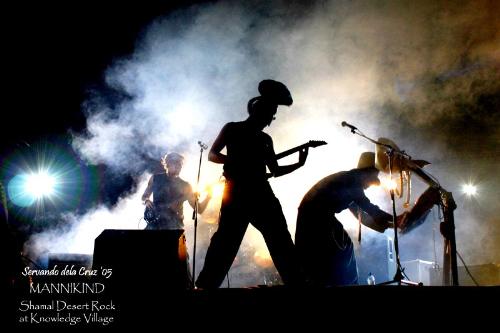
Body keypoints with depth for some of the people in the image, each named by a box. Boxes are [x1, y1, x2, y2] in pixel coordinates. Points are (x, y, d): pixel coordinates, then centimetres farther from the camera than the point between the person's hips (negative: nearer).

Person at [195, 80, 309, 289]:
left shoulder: (265, 139, 19)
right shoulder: (232, 129, 7)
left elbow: (275, 171, 19)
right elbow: (211, 155, 1)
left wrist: (299, 164, 4)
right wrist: (234, 160, -16)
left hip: (261, 193, 5)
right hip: (236, 193, -5)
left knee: (281, 240, 1)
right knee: (225, 242, -8)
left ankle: (296, 282, 5)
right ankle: (205, 285, -2)